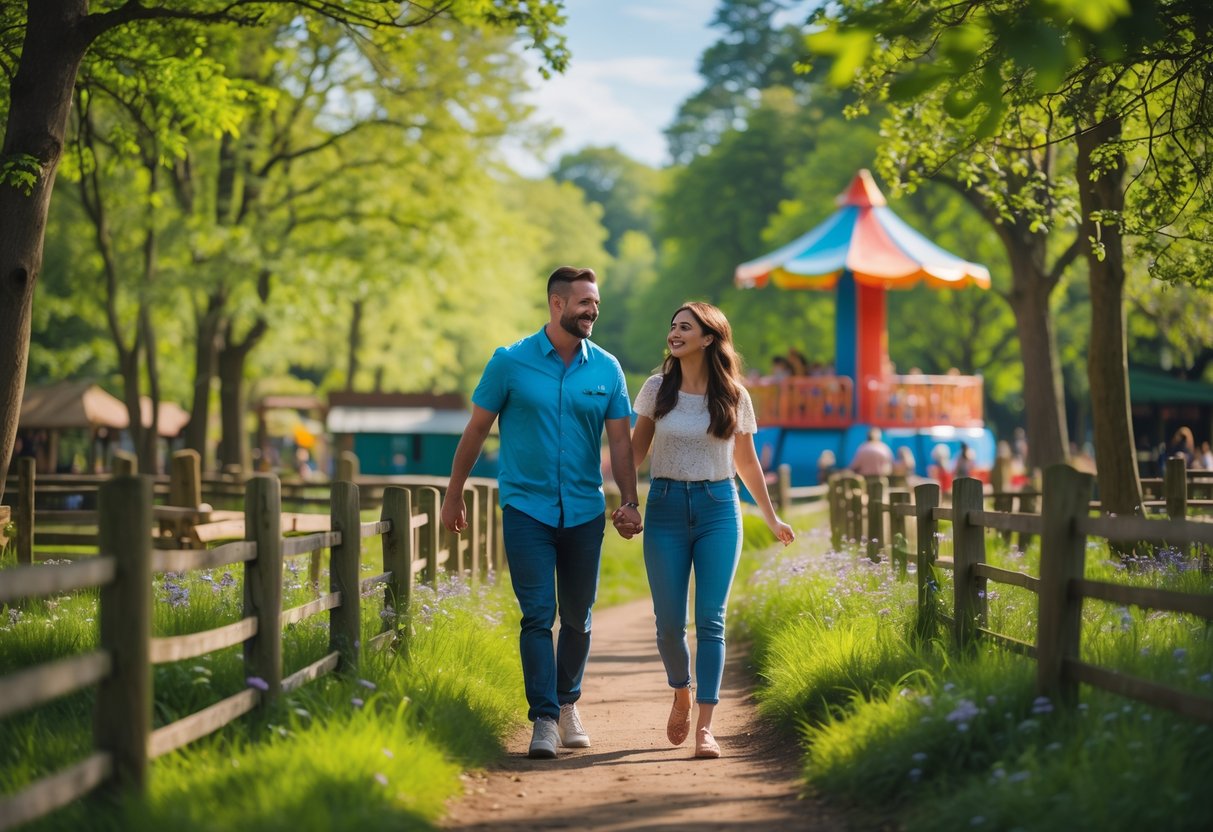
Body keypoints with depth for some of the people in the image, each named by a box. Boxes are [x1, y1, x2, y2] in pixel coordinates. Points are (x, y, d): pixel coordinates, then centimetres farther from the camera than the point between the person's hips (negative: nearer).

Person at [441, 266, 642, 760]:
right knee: (538, 615, -8)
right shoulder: (511, 362, -3)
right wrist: (453, 496, 6)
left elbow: (620, 441, 4)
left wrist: (630, 501, -8)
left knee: (577, 617, 10)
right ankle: (543, 720, -7)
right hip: (527, 509, -3)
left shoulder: (607, 369, 4)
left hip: (584, 511, 3)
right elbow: (476, 430, 4)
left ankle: (568, 705, 27)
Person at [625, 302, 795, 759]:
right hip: (666, 507, 1)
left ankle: (705, 727, -6)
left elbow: (746, 461, 14)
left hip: (718, 509, -1)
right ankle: (681, 694, 30)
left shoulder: (733, 396, 2)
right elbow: (636, 448, 9)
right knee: (669, 622, 0)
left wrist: (772, 518, 20)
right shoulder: (657, 389, 2)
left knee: (710, 620, -7)